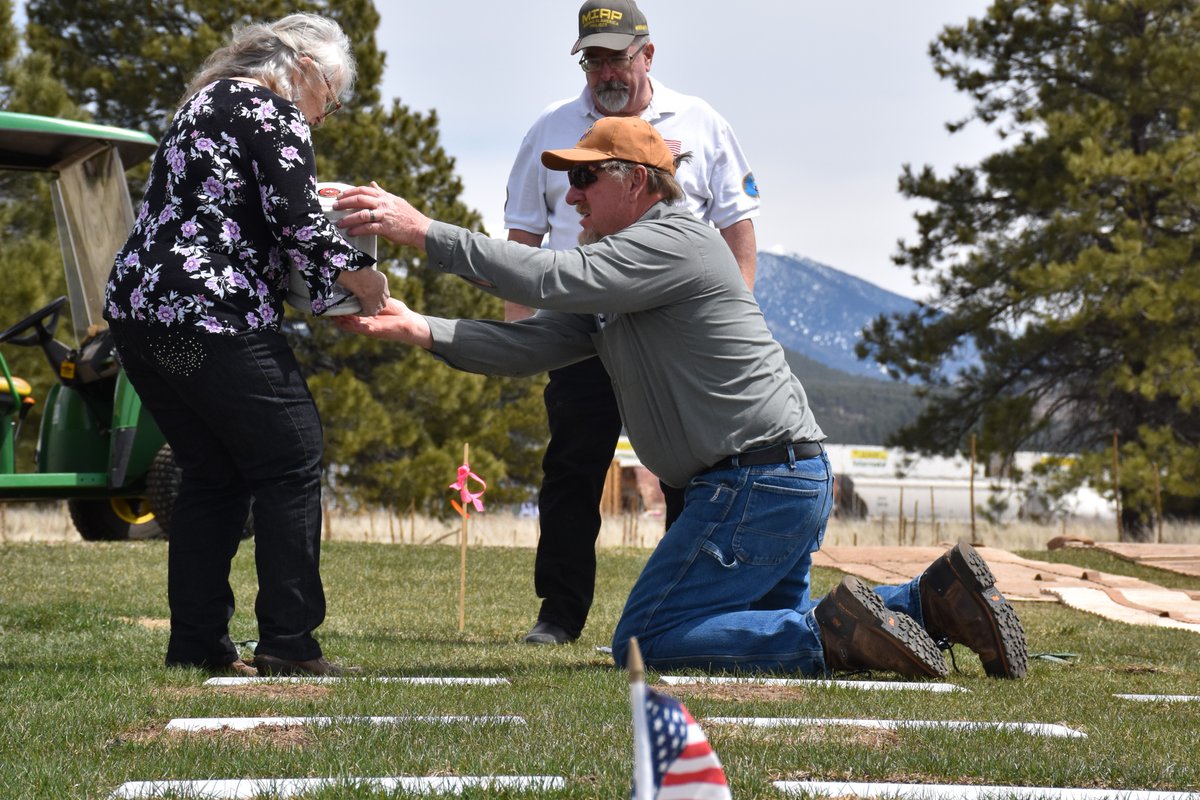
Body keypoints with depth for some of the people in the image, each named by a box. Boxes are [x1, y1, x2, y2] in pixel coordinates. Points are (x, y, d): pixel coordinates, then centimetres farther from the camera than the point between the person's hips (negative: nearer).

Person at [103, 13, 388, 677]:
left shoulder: (205, 103, 25)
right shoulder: (273, 111, -3)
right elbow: (295, 219, -14)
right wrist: (362, 277, 0)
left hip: (135, 308, 9)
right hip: (210, 317, -9)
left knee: (212, 477, 15)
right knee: (291, 465, -2)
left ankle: (195, 643, 11)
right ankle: (288, 644, -6)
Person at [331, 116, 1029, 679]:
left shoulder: (672, 241, -12)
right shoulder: (612, 287, 19)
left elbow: (554, 280, -24)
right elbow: (532, 344, 8)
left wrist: (425, 232, -23)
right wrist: (422, 330, -5)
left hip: (757, 488, -10)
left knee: (643, 642, -9)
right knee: (777, 620, 25)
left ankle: (837, 633, -16)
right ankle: (931, 599, 11)